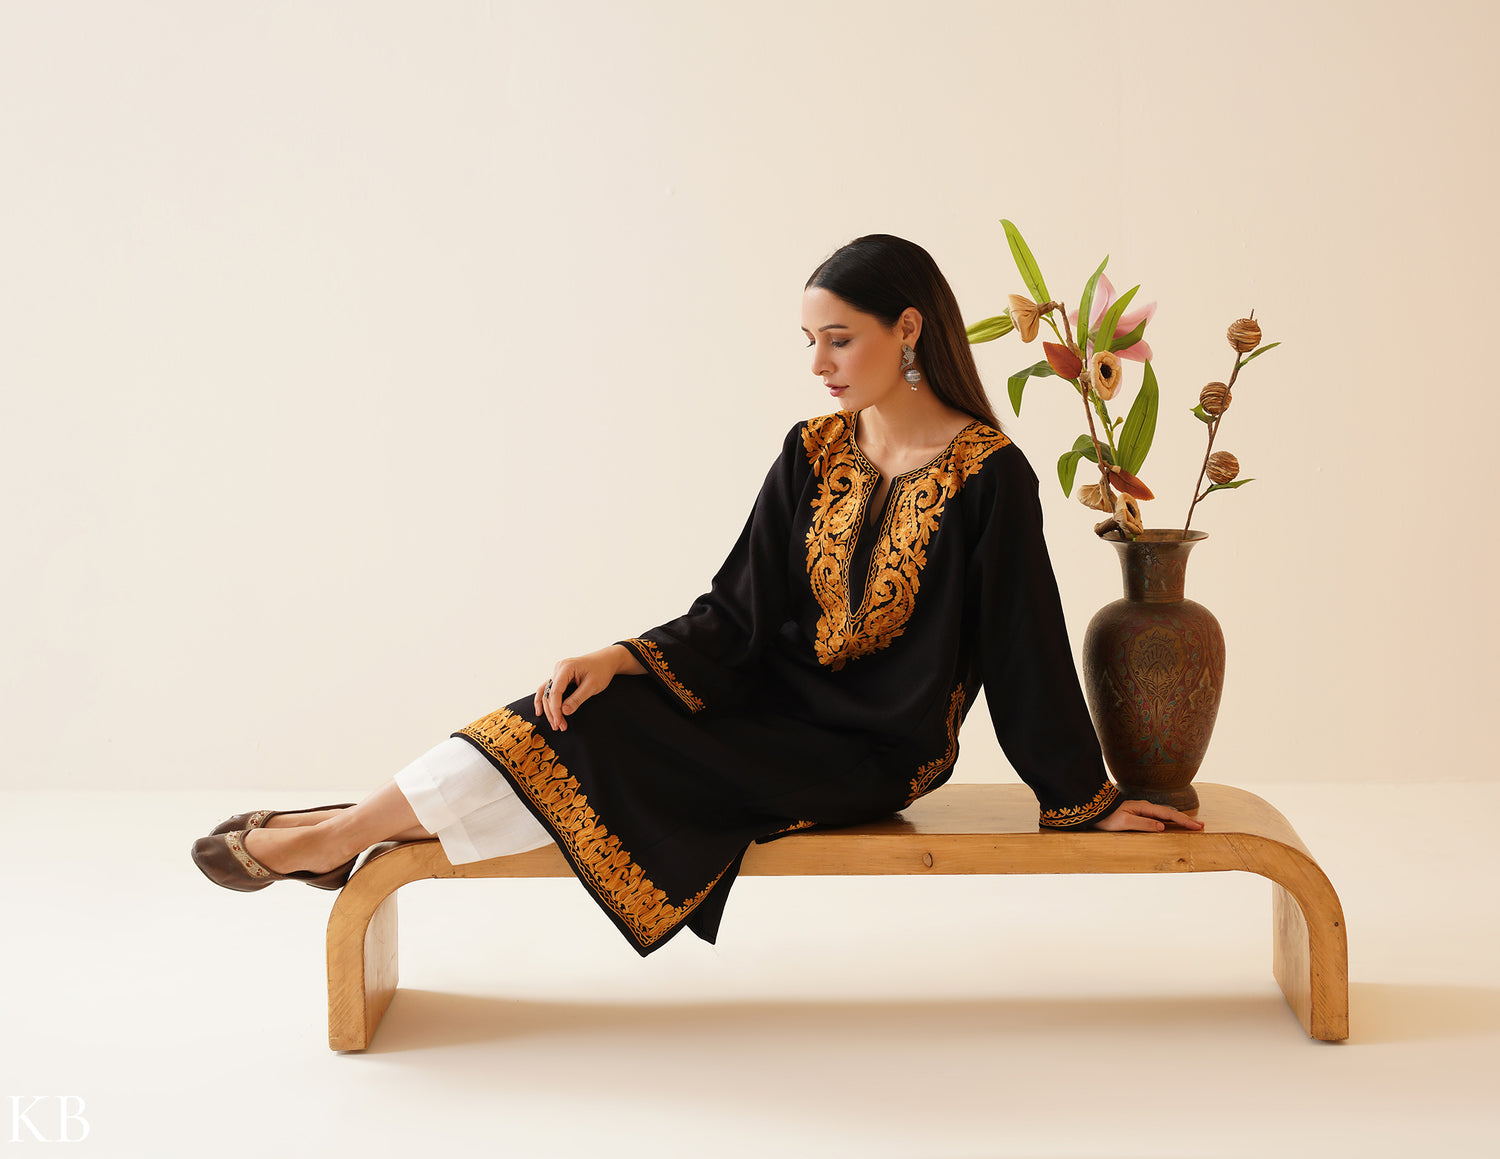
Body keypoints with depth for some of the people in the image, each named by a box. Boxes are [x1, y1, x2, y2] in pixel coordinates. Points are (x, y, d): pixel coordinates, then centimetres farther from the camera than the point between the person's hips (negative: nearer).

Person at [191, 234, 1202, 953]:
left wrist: (1090, 801, -5)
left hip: (868, 752, -6)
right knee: (592, 703, -18)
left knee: (601, 738, -20)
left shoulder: (989, 475, -14)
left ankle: (352, 832, -12)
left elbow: (1023, 648, -10)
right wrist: (621, 661, -15)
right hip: (786, 696, 6)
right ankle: (359, 827, -14)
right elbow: (737, 615, 0)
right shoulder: (813, 454, 3)